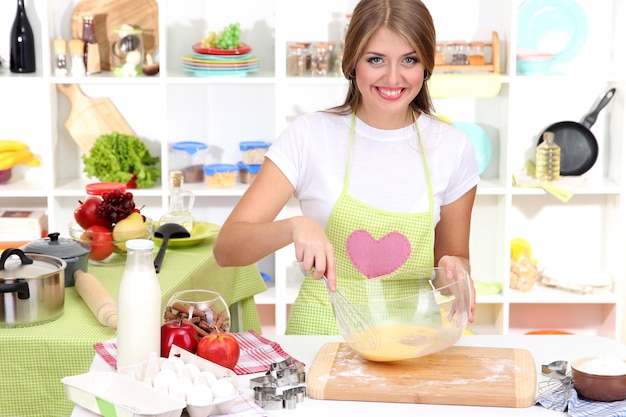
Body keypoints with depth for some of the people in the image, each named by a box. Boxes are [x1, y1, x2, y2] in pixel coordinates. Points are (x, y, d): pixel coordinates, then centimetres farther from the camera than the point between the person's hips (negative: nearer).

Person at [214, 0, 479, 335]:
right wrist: (294, 226, -24)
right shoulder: (309, 135, -3)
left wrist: (454, 269, -7)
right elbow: (226, 249, -7)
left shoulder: (451, 147, 3)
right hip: (322, 331, -3)